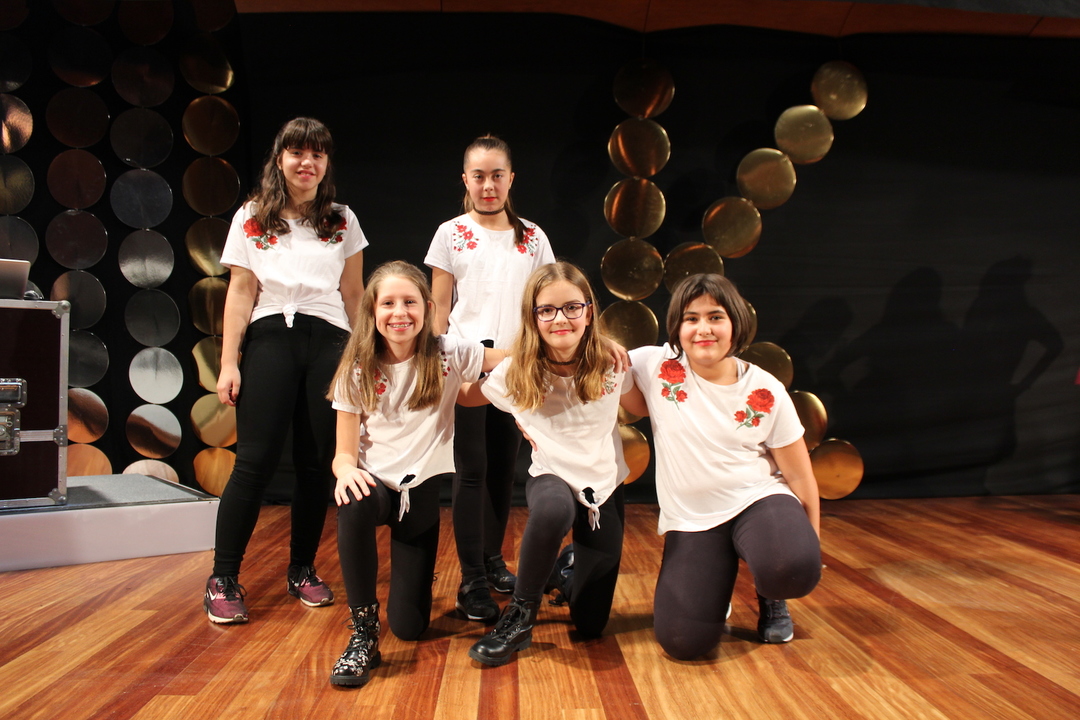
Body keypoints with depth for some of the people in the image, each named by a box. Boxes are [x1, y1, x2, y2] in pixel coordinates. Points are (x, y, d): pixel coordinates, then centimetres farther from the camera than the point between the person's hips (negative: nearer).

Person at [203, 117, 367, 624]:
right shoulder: (252, 218, 8)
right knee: (255, 460, -7)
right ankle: (223, 579, 3)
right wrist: (229, 362, -3)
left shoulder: (342, 222, 12)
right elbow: (240, 292, 3)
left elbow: (353, 294, 13)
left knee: (317, 463, 2)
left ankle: (302, 570, 17)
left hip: (328, 342, 2)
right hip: (269, 340, -2)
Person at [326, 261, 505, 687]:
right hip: (376, 484, 0)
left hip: (424, 490, 0)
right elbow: (344, 452, -5)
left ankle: (410, 576, 36)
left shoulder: (448, 355, -8)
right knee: (353, 505, -39)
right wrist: (346, 469, -29)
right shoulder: (357, 373, -5)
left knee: (409, 626, -3)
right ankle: (363, 635, -21)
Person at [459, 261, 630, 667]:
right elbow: (464, 396, 1)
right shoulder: (516, 373, -15)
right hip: (551, 479, -2)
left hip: (605, 487, 2)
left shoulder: (613, 366, -13)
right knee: (554, 508, -42)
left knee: (590, 624, 4)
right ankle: (520, 616, -18)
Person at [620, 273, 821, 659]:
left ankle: (770, 597, 7)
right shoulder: (657, 366, -7)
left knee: (791, 570, -35)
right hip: (691, 519, 1)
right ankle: (714, 586, 21)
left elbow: (801, 477, 0)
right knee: (683, 641, -16)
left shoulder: (766, 392, -6)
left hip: (758, 501, 0)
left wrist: (810, 554, 2)